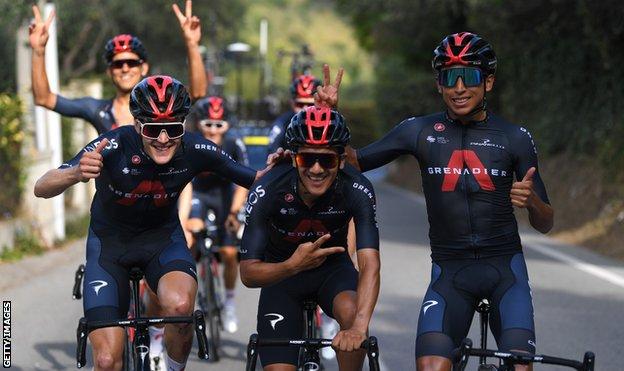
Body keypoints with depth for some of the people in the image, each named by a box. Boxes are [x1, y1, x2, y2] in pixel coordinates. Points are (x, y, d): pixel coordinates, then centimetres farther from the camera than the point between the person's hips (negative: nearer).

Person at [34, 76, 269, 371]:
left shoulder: (196, 150, -21)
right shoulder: (114, 146, -29)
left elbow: (252, 180, -9)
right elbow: (41, 189, -35)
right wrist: (75, 174, -57)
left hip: (162, 236, 1)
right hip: (109, 241, -1)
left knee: (180, 306, -32)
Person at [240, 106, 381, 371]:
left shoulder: (357, 190, -29)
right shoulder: (267, 190, -30)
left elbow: (370, 264, -38)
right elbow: (248, 274, -28)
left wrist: (358, 327, -54)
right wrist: (293, 266, -49)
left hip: (333, 267, 0)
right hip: (281, 273, 0)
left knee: (351, 313, -33)